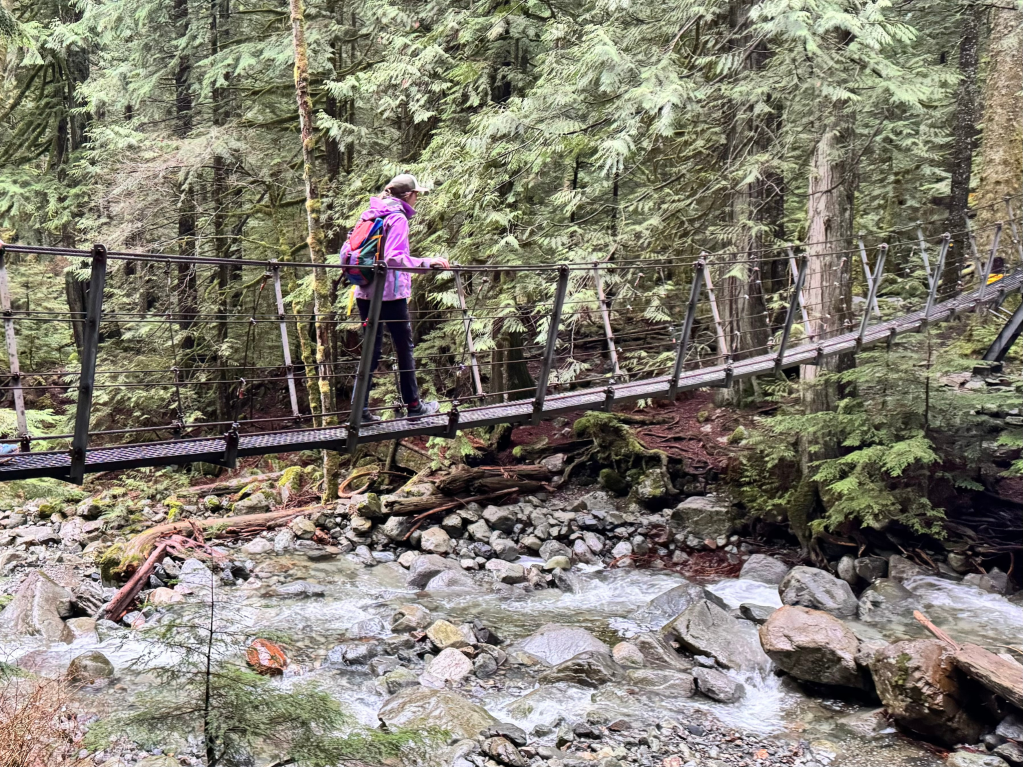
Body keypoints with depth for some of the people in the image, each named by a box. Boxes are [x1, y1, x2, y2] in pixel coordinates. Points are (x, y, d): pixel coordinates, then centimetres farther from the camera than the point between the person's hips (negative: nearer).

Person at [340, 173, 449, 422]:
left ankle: (360, 409, 9)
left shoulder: (369, 215, 11)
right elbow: (394, 258, -23)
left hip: (365, 293, 7)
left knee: (371, 349, 11)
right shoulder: (397, 218, -10)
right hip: (390, 293, -7)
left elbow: (345, 252, 11)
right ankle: (413, 405, 16)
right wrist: (428, 262, -22)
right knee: (404, 348, 7)